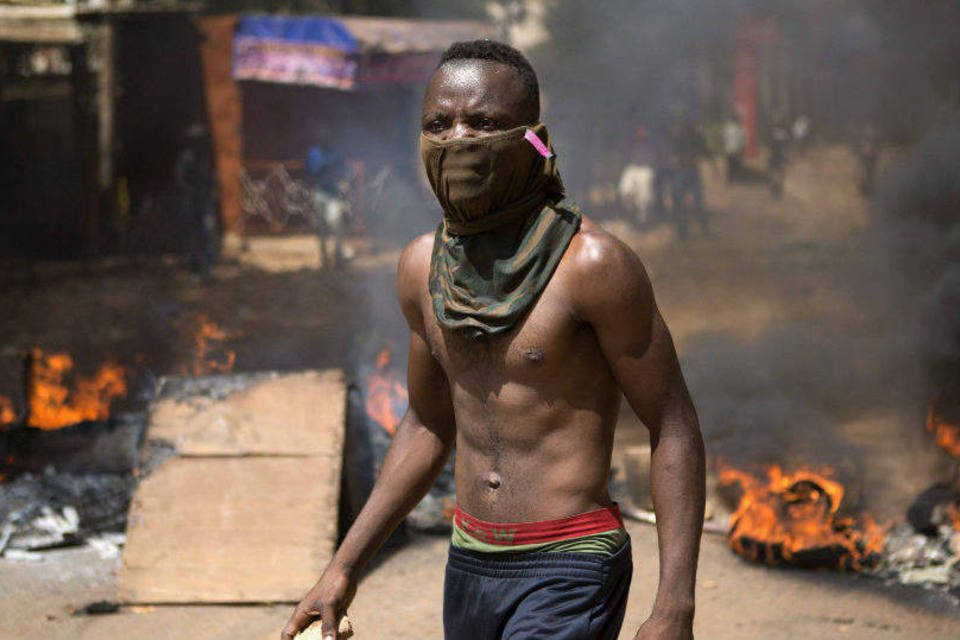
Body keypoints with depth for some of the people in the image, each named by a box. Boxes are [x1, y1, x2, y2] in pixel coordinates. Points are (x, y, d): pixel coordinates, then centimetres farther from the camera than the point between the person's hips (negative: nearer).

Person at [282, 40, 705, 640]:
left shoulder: (593, 262, -15)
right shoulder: (424, 266, 4)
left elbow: (674, 430, -11)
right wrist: (343, 570, 14)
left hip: (571, 570, -7)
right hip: (471, 567, 7)